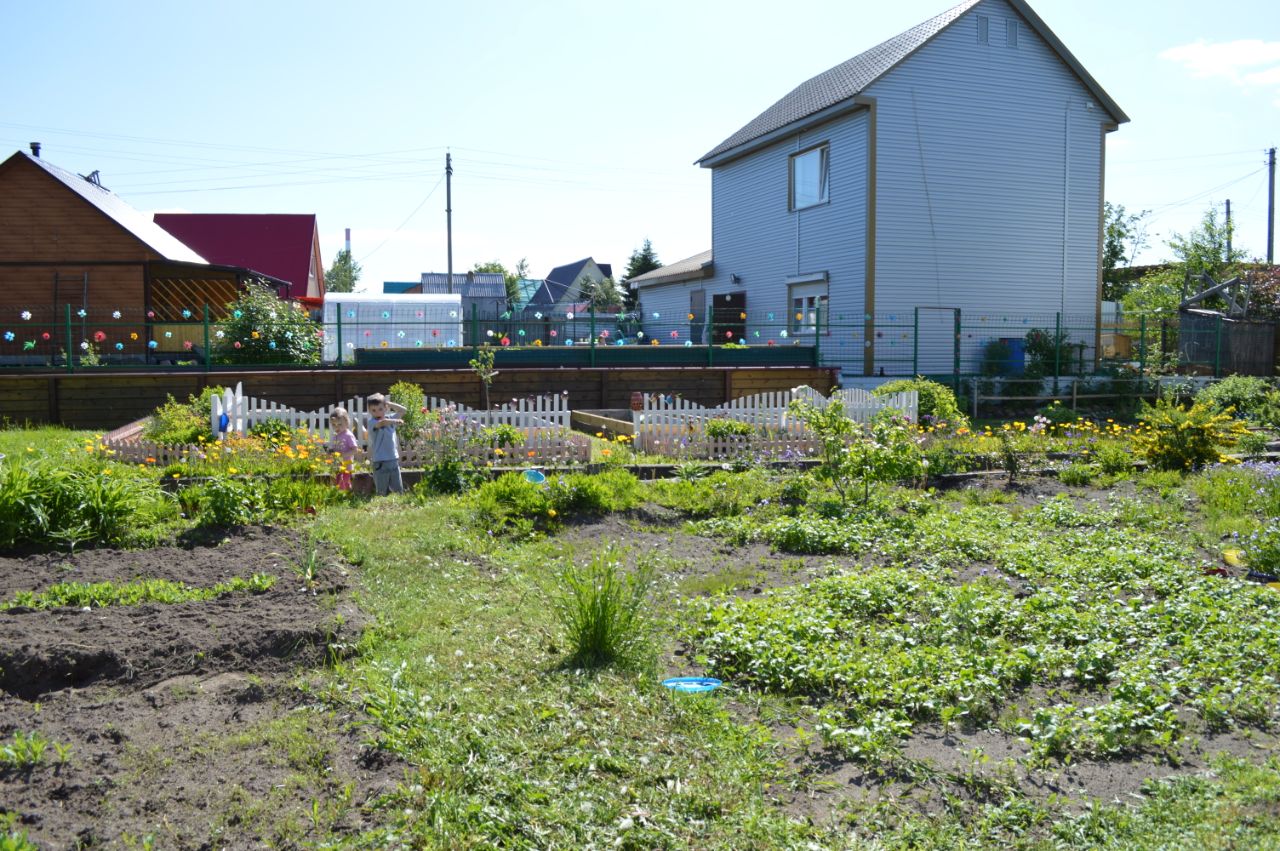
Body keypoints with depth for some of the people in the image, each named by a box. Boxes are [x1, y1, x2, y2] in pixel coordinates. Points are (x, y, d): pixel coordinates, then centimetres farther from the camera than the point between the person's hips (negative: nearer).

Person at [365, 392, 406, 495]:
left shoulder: (390, 417, 8)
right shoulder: (371, 422, -9)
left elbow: (403, 410, 14)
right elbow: (382, 422, -29)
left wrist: (389, 403, 9)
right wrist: (396, 421, -29)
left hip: (394, 460, 5)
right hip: (380, 462, -5)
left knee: (398, 490, 11)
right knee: (381, 492, 3)